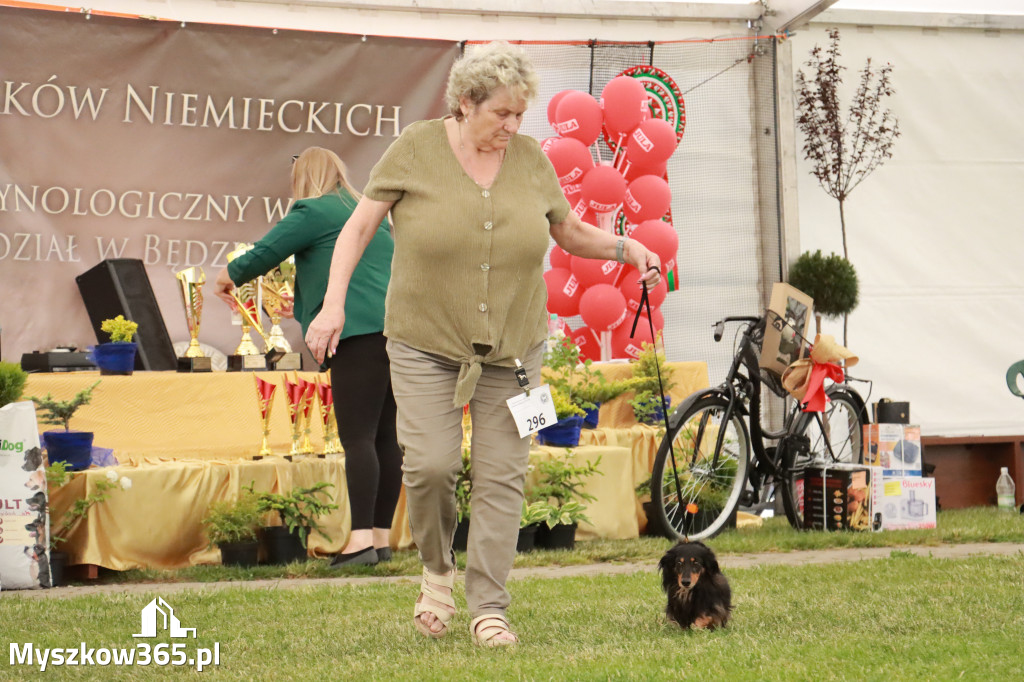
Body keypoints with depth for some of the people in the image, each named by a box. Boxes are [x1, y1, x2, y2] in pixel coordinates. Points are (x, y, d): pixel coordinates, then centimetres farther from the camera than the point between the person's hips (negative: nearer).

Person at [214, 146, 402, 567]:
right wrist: (304, 299, 47)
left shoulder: (313, 212, 1)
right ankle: (382, 537, 10)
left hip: (360, 329, -8)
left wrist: (230, 277, 26)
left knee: (357, 438, -12)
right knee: (386, 438, 9)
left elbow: (264, 253, 4)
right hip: (398, 330, 8)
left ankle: (361, 539, -19)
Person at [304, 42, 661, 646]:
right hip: (426, 341, -2)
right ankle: (438, 568, 16)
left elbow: (571, 233, 16)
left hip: (512, 346, 2)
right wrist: (334, 303, -10)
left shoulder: (530, 159, 3)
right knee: (430, 463, -12)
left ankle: (489, 608, 7)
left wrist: (625, 248, -1)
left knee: (503, 475, -1)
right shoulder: (417, 148, -5)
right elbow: (359, 227, -1)